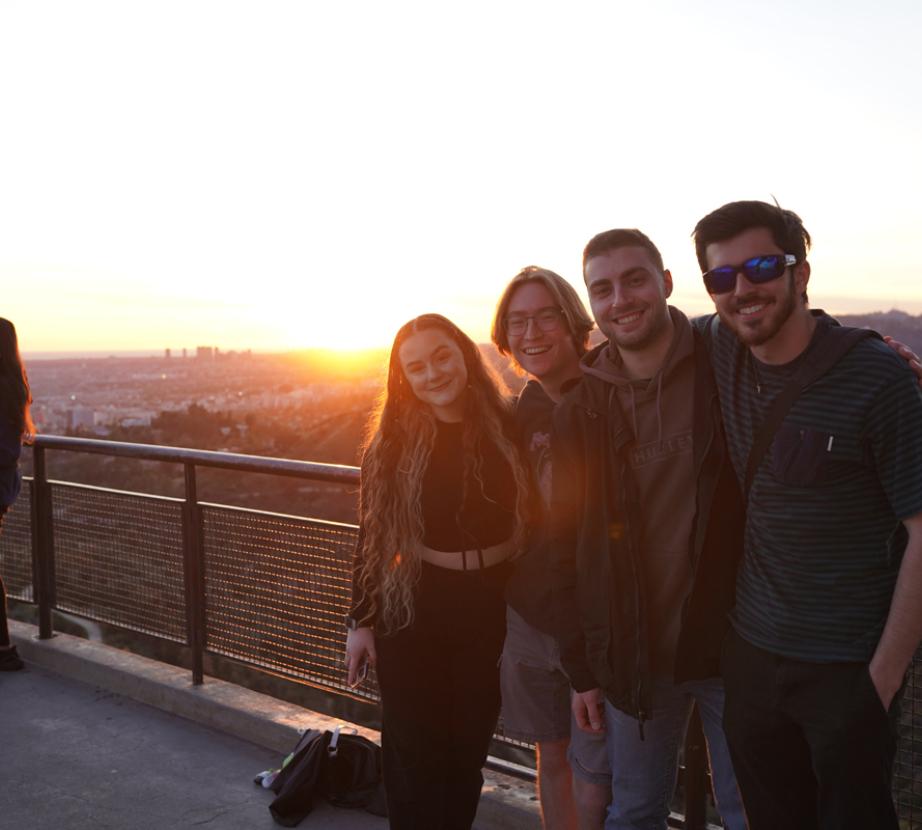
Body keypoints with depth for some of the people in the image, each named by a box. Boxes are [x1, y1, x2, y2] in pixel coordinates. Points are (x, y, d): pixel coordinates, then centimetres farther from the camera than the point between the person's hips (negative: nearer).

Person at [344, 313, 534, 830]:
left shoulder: (508, 428, -5)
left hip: (494, 606, 2)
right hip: (413, 609, -1)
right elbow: (373, 536, -2)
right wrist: (362, 621, -1)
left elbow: (534, 518, -1)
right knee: (417, 749, 12)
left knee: (470, 744, 17)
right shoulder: (392, 443, -7)